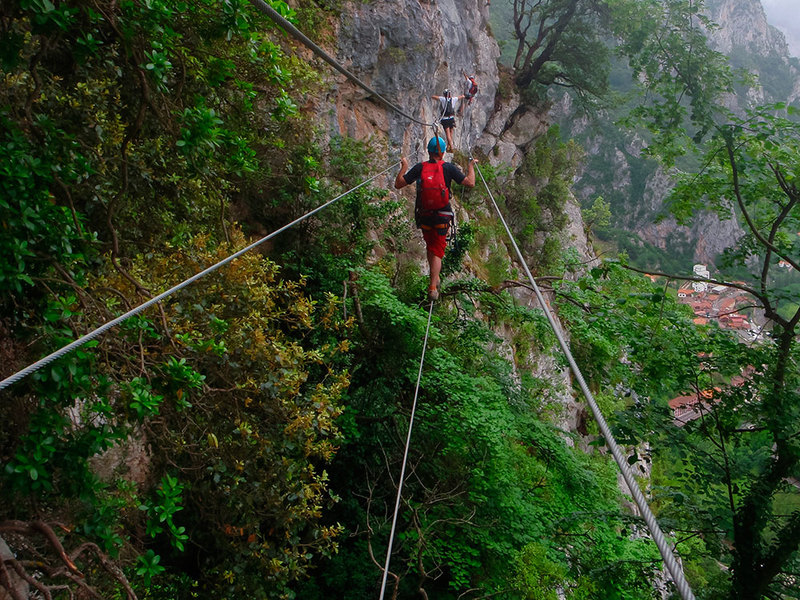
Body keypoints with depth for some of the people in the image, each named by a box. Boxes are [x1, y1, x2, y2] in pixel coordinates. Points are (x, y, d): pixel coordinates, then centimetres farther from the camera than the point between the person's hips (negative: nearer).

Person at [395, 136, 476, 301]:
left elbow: (398, 184, -4)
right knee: (437, 251, 3)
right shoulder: (448, 168, -9)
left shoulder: (419, 168, -6)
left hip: (424, 216, 2)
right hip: (442, 217, -2)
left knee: (430, 247, 23)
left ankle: (435, 278, 34)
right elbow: (470, 183, -8)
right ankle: (433, 287, -8)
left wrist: (404, 167, 11)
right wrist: (471, 167, 9)